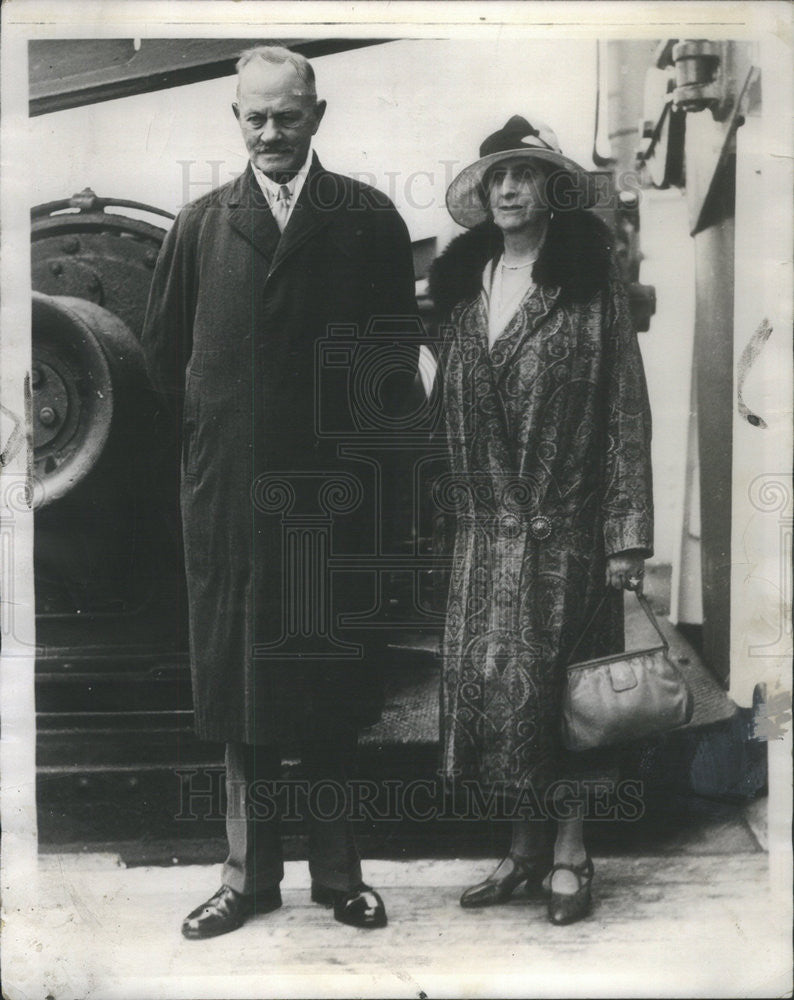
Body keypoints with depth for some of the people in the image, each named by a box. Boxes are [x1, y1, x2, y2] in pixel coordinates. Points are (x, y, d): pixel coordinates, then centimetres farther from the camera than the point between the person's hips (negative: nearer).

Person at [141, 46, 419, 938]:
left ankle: (337, 871, 23)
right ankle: (249, 873, 23)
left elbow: (397, 355, 2)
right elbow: (163, 354, 11)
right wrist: (198, 454, 5)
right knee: (237, 688, 9)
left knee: (332, 689, 7)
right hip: (226, 493, 2)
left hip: (333, 491, -1)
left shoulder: (368, 219, 3)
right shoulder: (200, 225, 8)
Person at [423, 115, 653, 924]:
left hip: (564, 529, -4)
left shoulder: (592, 286, -3)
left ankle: (569, 855, 17)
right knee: (488, 684, 6)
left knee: (558, 688, 2)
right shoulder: (461, 288, 11)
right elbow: (446, 405, 12)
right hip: (484, 529, 4)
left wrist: (627, 534, -11)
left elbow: (625, 413, -6)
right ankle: (524, 847, 22)